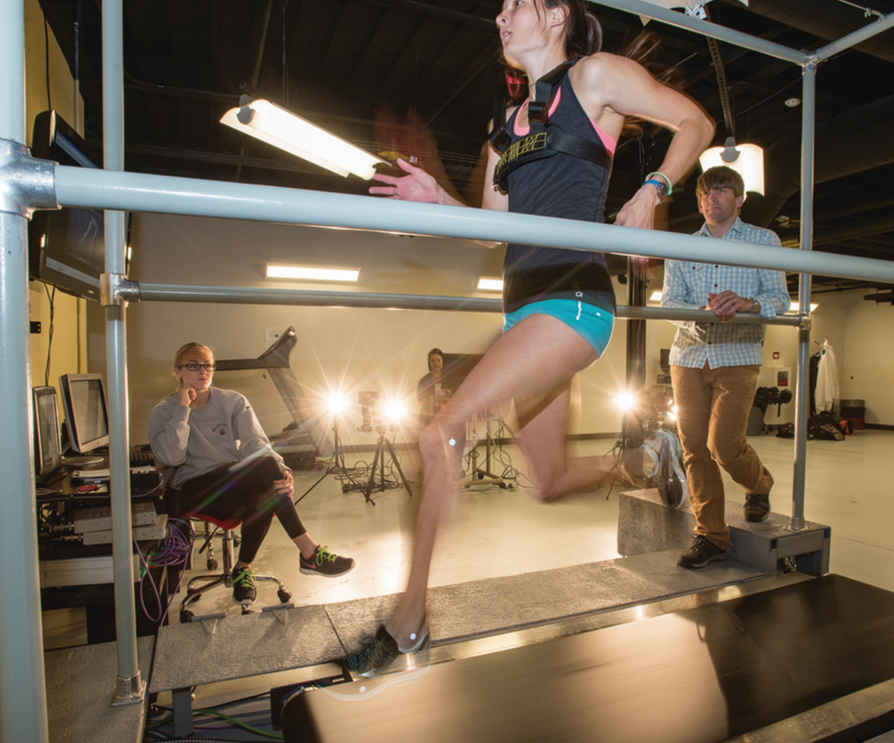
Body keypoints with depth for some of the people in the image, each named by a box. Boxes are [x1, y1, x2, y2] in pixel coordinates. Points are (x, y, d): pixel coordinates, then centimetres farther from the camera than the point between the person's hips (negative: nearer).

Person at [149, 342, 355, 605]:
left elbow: (255, 443, -8)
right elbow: (170, 457, -16)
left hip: (238, 484, 3)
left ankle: (243, 568, -13)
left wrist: (281, 470, -27)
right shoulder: (164, 412, 4)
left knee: (265, 495, -35)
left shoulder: (233, 401, 9)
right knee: (266, 466, -31)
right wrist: (183, 410, -14)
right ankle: (310, 553, -26)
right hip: (196, 490, -3)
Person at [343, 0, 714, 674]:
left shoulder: (595, 74, 8)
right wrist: (437, 200, 5)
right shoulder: (507, 124, 25)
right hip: (523, 304, 8)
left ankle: (409, 622, -8)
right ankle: (640, 462, 40)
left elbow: (696, 122, 12)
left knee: (445, 432, -21)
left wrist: (651, 193, -5)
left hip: (572, 296, -8)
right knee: (551, 481, 12)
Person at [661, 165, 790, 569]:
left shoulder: (764, 240, 11)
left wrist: (748, 303, -23)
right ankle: (711, 535, 11)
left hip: (737, 357, -2)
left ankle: (759, 485, 24)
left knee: (724, 445, -12)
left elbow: (780, 299, 0)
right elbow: (669, 302, 2)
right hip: (689, 355, 3)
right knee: (694, 448, -1)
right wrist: (703, 313, -20)